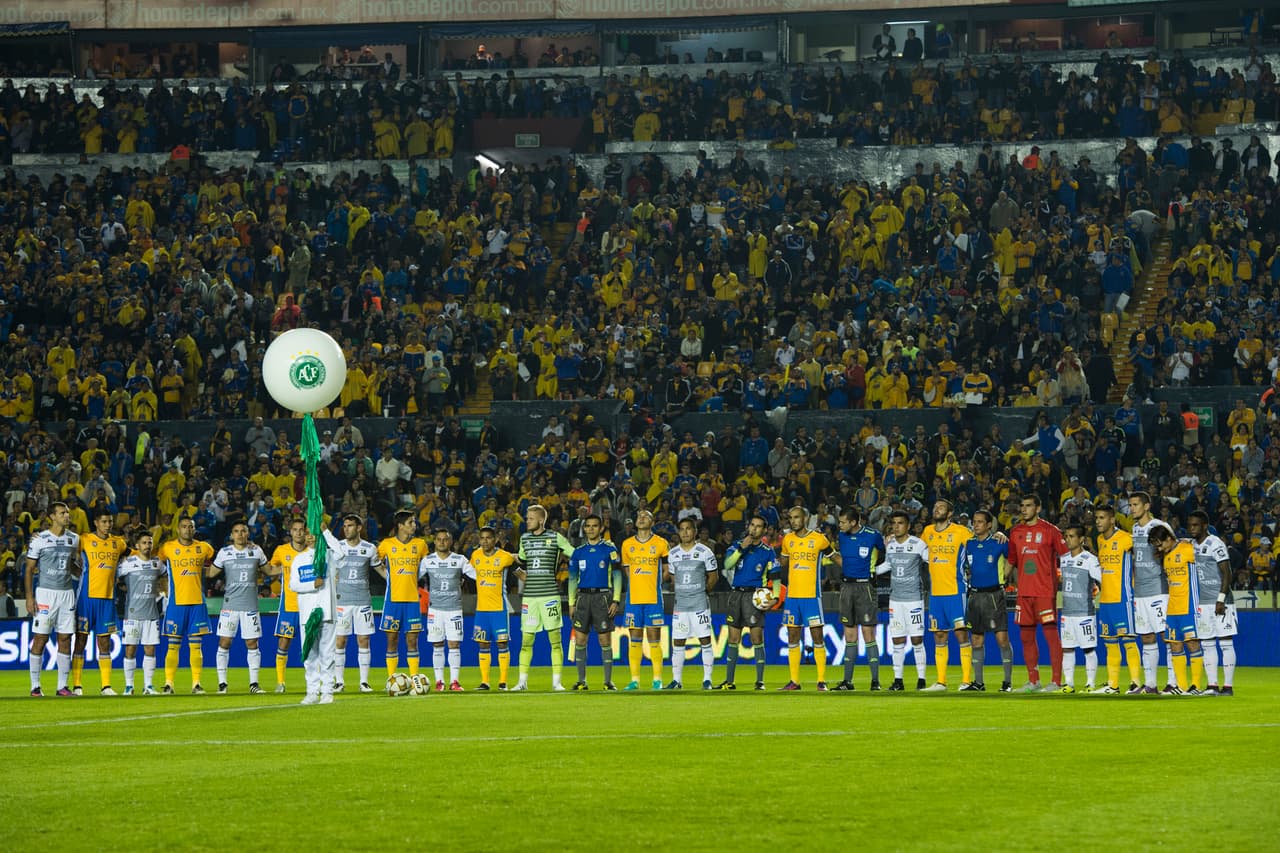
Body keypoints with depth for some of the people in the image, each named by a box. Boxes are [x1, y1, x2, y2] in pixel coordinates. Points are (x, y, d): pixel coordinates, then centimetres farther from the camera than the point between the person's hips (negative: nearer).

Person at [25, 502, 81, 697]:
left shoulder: (74, 539, 9)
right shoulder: (39, 539, -5)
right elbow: (30, 569, -3)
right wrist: (29, 597, -8)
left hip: (67, 593, 4)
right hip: (45, 592, -4)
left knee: (65, 639, 3)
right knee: (40, 638, -4)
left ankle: (63, 686, 7)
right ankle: (35, 686, 2)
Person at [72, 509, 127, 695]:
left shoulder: (118, 543, 11)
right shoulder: (84, 540, -1)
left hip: (108, 598, 4)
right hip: (87, 596, -4)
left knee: (105, 643, 5)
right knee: (81, 640, -2)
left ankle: (106, 685, 6)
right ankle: (76, 685, 0)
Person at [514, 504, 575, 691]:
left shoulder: (556, 538, -1)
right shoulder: (524, 538, 13)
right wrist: (522, 575, 12)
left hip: (550, 594, -4)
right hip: (529, 596, 4)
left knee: (555, 639, -3)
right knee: (526, 640, 2)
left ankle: (556, 681, 1)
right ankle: (522, 681, 8)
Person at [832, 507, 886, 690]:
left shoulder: (873, 535, -7)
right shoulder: (841, 536, 7)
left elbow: (888, 557, 7)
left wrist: (874, 570, 2)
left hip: (865, 586, -5)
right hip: (847, 585, 5)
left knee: (868, 633, -7)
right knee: (850, 635, 7)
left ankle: (875, 680, -4)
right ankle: (847, 680, 11)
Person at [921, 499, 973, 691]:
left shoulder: (961, 532, -4)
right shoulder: (928, 532, 11)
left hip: (956, 591, -5)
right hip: (935, 592, 5)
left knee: (961, 633, -8)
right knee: (939, 636, 7)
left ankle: (967, 680, -6)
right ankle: (940, 682, 10)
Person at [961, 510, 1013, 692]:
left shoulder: (1000, 543, -5)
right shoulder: (969, 544, 8)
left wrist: (1002, 576, 3)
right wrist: (968, 580, 13)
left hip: (994, 595, -5)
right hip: (974, 594, 5)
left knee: (1002, 638, -9)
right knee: (977, 639, 7)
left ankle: (1007, 682, -4)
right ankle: (978, 682, 12)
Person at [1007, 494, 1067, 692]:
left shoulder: (1050, 531, -3)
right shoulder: (1016, 532, 12)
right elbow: (1011, 561, 20)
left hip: (1045, 592, -6)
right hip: (1024, 592, 6)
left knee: (1051, 634, -6)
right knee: (1026, 636, 7)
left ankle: (1056, 681, -5)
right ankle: (1033, 681, 15)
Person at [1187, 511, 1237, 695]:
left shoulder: (1216, 544, -10)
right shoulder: (1191, 545, 12)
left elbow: (1227, 573, -13)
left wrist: (1221, 599, -19)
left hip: (1219, 602, -7)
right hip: (1202, 602, 7)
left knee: (1226, 643, -4)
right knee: (1207, 644, 6)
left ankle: (1228, 686, -4)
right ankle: (1212, 685, 9)